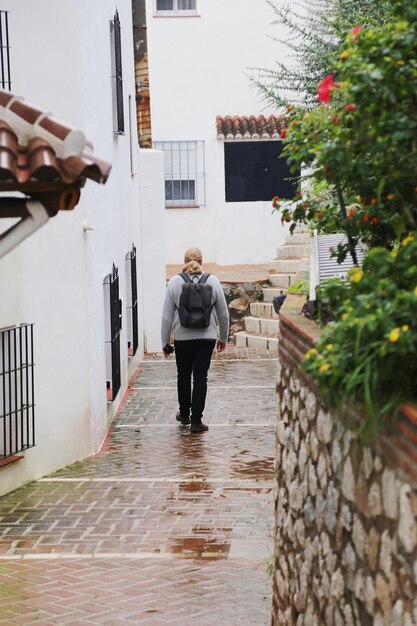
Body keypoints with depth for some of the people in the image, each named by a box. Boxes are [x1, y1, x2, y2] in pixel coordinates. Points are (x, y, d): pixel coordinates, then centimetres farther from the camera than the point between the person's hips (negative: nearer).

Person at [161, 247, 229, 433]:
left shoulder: (175, 282, -6)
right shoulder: (212, 281, -3)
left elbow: (167, 316, -4)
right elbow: (223, 314, 3)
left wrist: (165, 341, 4)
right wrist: (223, 338, 16)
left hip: (182, 337, 0)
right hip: (206, 337, 0)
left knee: (183, 375, 17)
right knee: (200, 377, 2)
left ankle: (184, 414, 31)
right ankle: (196, 420, -2)